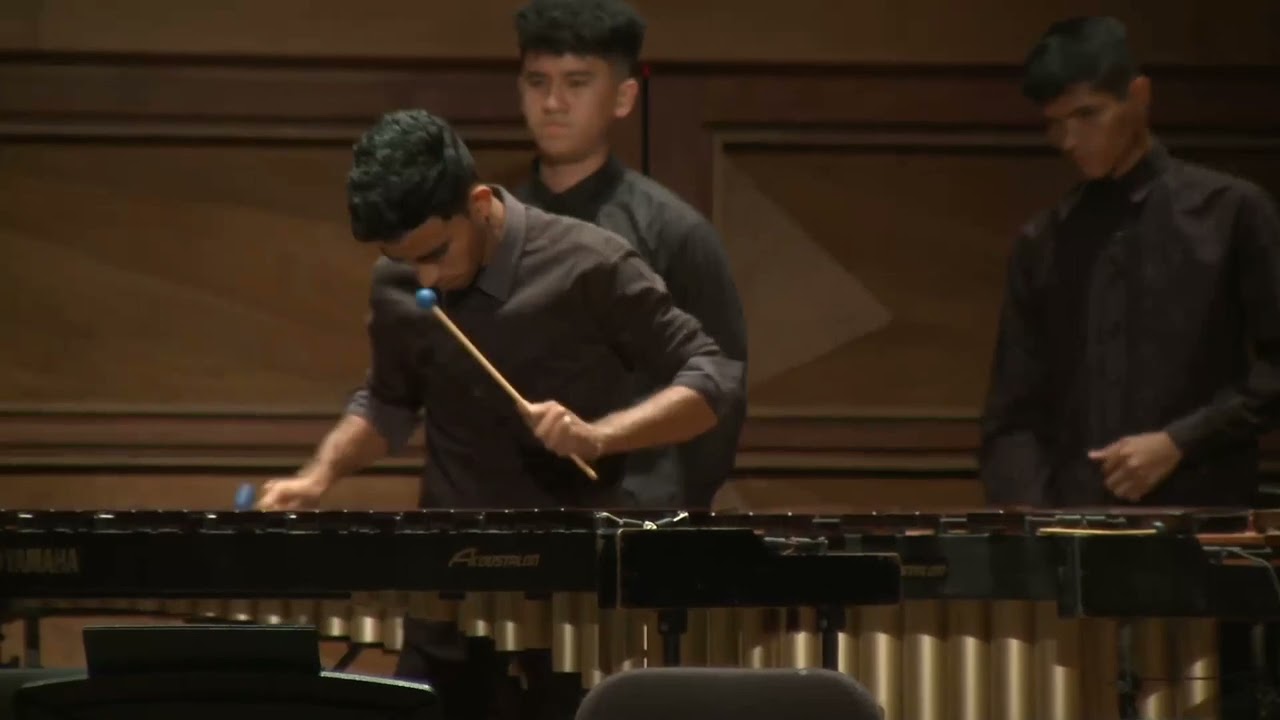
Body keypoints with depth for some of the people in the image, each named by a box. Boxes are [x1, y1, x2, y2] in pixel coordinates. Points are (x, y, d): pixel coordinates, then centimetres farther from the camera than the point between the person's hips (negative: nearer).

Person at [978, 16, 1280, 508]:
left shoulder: (1229, 211, 4)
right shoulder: (1042, 245, 13)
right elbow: (1011, 415, 10)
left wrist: (1181, 441, -9)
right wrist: (1030, 520, -8)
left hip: (1200, 516, -3)